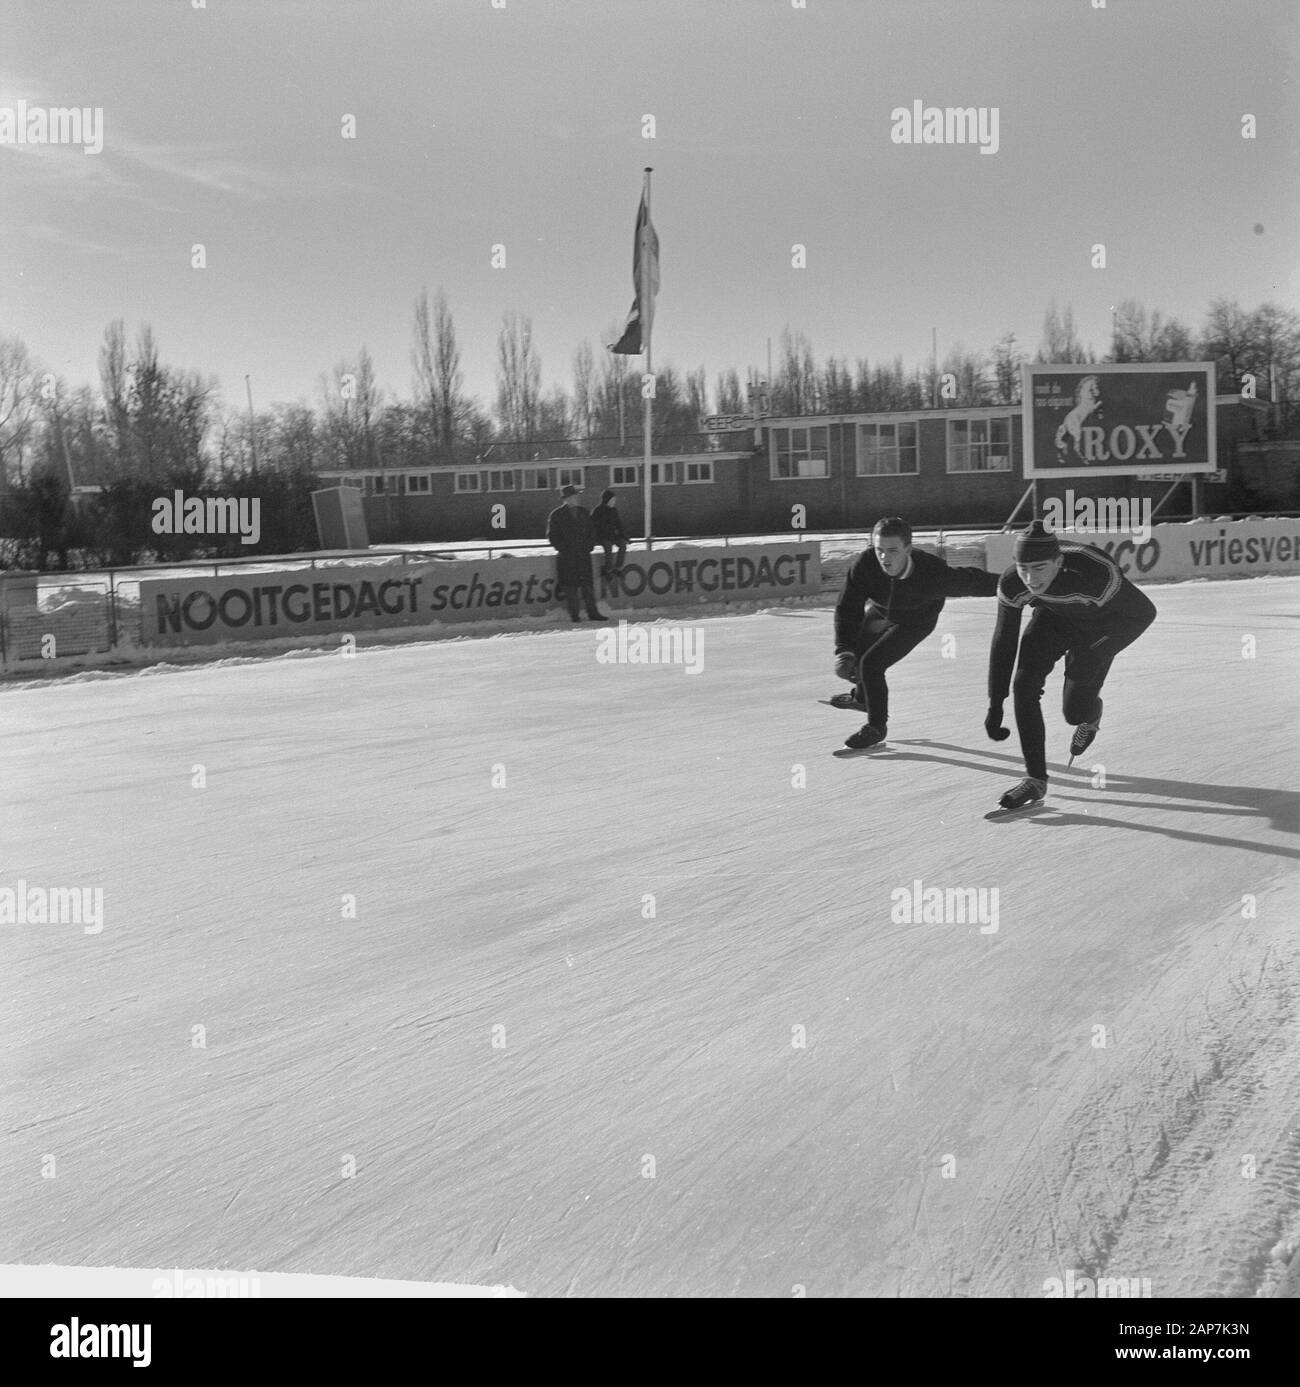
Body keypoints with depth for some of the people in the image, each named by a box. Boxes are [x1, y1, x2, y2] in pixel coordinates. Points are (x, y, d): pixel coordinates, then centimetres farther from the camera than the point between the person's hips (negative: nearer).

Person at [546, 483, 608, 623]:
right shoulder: (557, 515, -2)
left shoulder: (584, 513, 12)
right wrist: (563, 549, -9)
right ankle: (574, 614, 5)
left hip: (584, 555, 4)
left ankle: (592, 613, 7)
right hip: (566, 557, -4)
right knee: (570, 585, -2)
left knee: (588, 584, 3)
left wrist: (589, 546, 4)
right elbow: (552, 536, -1)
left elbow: (592, 532, 19)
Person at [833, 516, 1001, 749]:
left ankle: (877, 726, 4)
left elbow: (969, 581, -23)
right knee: (847, 663, 15)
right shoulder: (865, 564, -35)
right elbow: (848, 608, -29)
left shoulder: (932, 573, -41)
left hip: (915, 623, -4)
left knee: (871, 663, -18)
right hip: (878, 612, 4)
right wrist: (844, 649, -39)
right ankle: (861, 696, 51)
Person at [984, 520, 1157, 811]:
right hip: (1054, 617, 3)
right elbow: (1003, 641, -16)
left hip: (1100, 625, -3)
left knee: (1075, 712, -8)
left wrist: (1096, 654, -35)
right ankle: (1036, 779, -6)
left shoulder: (1096, 573, -41)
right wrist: (995, 707, -15)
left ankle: (1090, 717, 33)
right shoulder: (1011, 584, -29)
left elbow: (1144, 612, -28)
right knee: (1024, 685, -17)